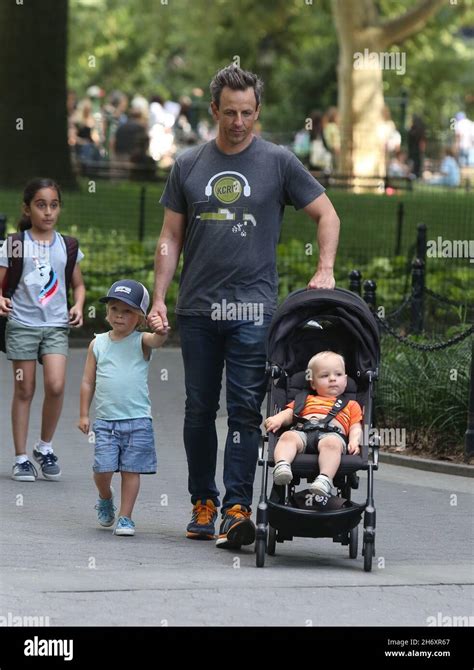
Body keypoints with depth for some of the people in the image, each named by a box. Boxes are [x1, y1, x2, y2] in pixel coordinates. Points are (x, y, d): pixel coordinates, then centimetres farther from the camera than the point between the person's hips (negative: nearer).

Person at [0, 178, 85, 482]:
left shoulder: (67, 247, 9)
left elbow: (78, 284, 19)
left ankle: (45, 446, 8)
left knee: (56, 386, -14)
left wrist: (78, 305, 0)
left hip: (57, 324, 2)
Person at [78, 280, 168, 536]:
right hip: (105, 419, 1)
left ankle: (125, 517, 10)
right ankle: (105, 499, 25)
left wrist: (161, 332, -47)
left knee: (131, 469, 0)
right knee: (103, 468, -5)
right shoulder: (98, 344, 7)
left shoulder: (141, 342, 1)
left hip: (138, 419, -1)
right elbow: (88, 381, 10)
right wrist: (84, 414, 7)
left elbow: (157, 340, -23)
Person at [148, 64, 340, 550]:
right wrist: (158, 298, 4)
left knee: (245, 411, -7)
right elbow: (171, 237, 11)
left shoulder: (277, 162, 3)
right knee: (200, 410, 8)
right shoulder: (189, 165, 9)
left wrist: (325, 271, -3)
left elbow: (326, 215, 9)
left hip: (253, 309, -3)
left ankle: (237, 508, -9)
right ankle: (203, 503, 19)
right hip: (197, 309, 3)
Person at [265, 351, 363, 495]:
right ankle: (282, 465, -57)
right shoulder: (306, 400, 40)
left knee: (331, 443, -39)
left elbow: (356, 428, 20)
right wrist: (278, 419, 1)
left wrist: (354, 441, -3)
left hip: (332, 433, -2)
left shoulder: (351, 405, 35)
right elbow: (289, 413, 25)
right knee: (288, 437, -32)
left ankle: (325, 479, -60)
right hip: (302, 430, 2)